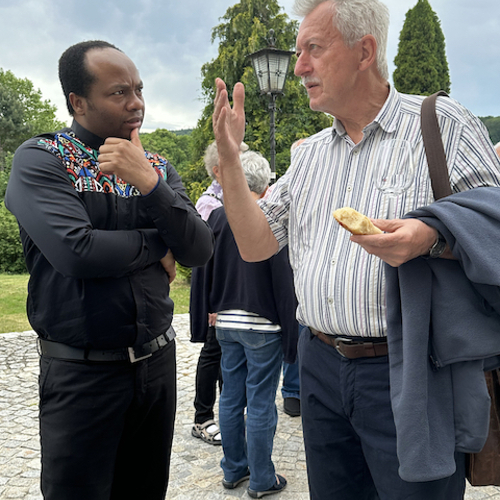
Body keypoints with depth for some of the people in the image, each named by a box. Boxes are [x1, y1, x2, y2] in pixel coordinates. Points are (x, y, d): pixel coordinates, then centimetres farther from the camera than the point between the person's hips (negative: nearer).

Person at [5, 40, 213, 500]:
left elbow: (200, 251, -5)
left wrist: (148, 182, -18)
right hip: (81, 371, -4)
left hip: (157, 360, 5)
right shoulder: (39, 159, -9)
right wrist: (158, 242, -9)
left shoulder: (157, 166, 6)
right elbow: (77, 251, -24)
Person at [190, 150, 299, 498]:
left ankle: (234, 470, 29)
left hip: (226, 323, 6)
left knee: (231, 398, 15)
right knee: (260, 404, 4)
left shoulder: (217, 217, 3)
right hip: (263, 326, -5)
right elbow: (284, 280, -13)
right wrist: (291, 332, -8)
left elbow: (204, 268, 11)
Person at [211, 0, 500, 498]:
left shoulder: (442, 123, -4)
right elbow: (254, 245, 8)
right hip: (321, 365, 6)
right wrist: (228, 158, -1)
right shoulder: (309, 154, 13)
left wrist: (430, 239, -28)